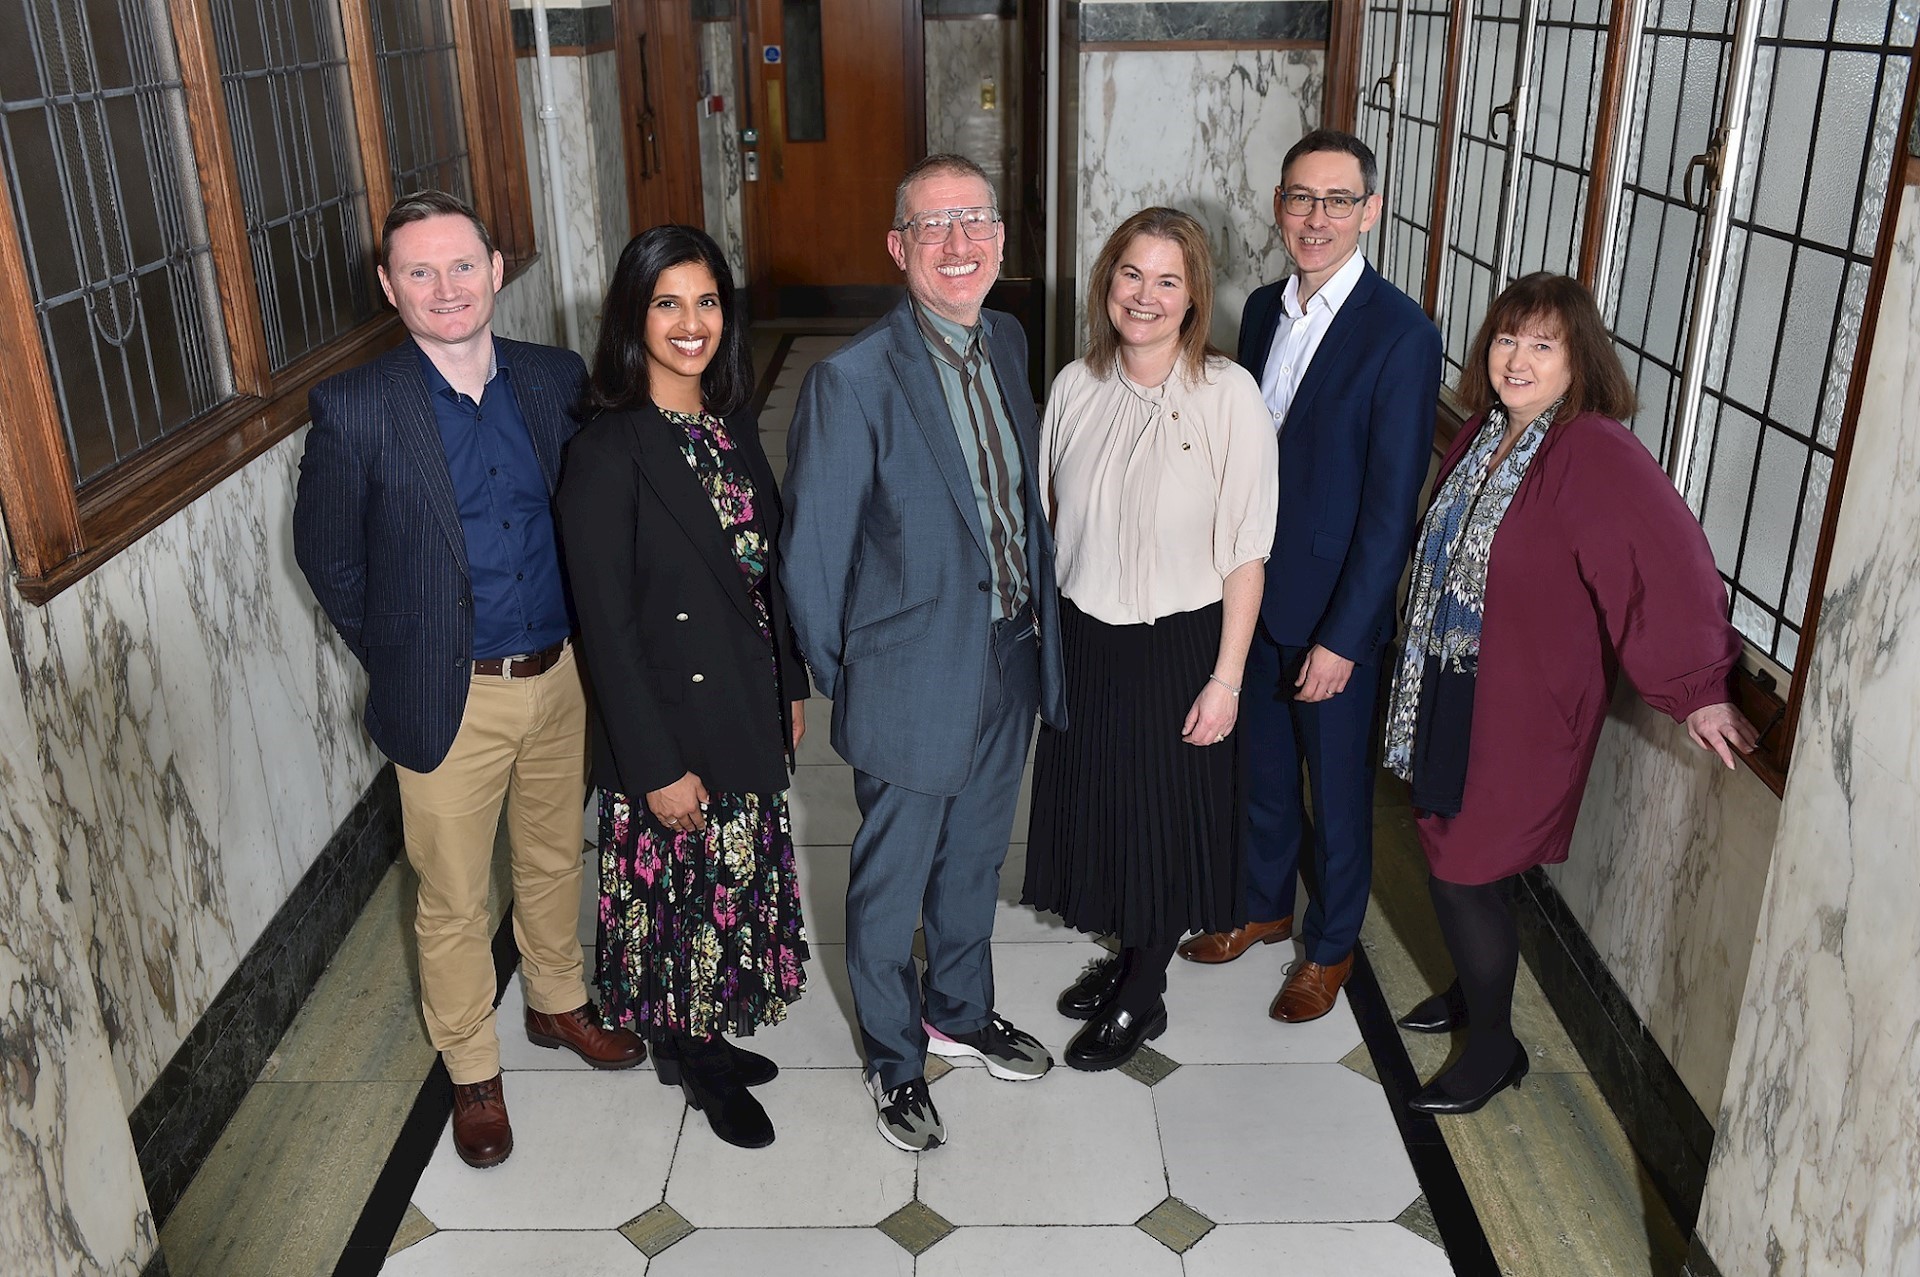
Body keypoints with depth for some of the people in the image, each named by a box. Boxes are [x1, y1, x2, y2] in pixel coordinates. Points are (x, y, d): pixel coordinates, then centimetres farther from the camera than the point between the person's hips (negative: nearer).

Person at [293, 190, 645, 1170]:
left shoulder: (558, 381, -4)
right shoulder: (354, 409, -14)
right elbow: (327, 555, -3)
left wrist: (587, 642, 5)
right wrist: (396, 662, 0)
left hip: (561, 677, 4)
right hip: (450, 701, -3)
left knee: (556, 859, 23)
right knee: (454, 903, 12)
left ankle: (558, 1004, 48)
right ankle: (471, 1069, 35)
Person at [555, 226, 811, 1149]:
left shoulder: (731, 424, 2)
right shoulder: (607, 450, -20)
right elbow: (606, 623, -20)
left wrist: (791, 686, 11)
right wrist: (658, 766, -18)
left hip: (747, 704, 7)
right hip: (670, 718, -7)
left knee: (738, 875, 20)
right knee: (683, 885, 11)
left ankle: (706, 1038, 42)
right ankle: (687, 1056, 35)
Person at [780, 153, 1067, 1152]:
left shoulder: (1006, 341, 0)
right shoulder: (853, 380, -22)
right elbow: (812, 551, -14)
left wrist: (1039, 619, 10)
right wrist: (834, 682, -4)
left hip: (1009, 660, 6)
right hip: (912, 680, -6)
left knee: (974, 860, 25)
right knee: (891, 882, 14)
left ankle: (959, 1013, 49)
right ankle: (894, 1057, 38)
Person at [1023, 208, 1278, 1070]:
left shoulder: (1228, 395, -16)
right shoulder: (1077, 386, -2)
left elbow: (1246, 553, -14)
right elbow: (1048, 519, 8)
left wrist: (1226, 678, -14)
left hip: (1178, 645, -4)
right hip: (1082, 639, 5)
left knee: (1165, 815, 11)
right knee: (1097, 803, 18)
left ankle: (1142, 999, 33)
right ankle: (1127, 956, 44)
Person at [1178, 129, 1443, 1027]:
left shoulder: (1401, 335, -18)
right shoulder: (1264, 310, 3)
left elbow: (1392, 505, -18)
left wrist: (1343, 638, -19)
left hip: (1334, 613, -6)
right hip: (1253, 592, 6)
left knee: (1336, 788, 13)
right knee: (1263, 771, 22)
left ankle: (1331, 944, 34)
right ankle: (1265, 907, 44)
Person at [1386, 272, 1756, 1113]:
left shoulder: (1597, 455, -21)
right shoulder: (1485, 434, 4)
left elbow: (1669, 568, -26)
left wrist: (1697, 689, -27)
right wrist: (1419, 628, 21)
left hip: (1522, 705, -7)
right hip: (1447, 685, 7)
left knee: (1465, 870, -1)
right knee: (1449, 847, 17)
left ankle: (1494, 1047, 21)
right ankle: (1472, 990, 42)